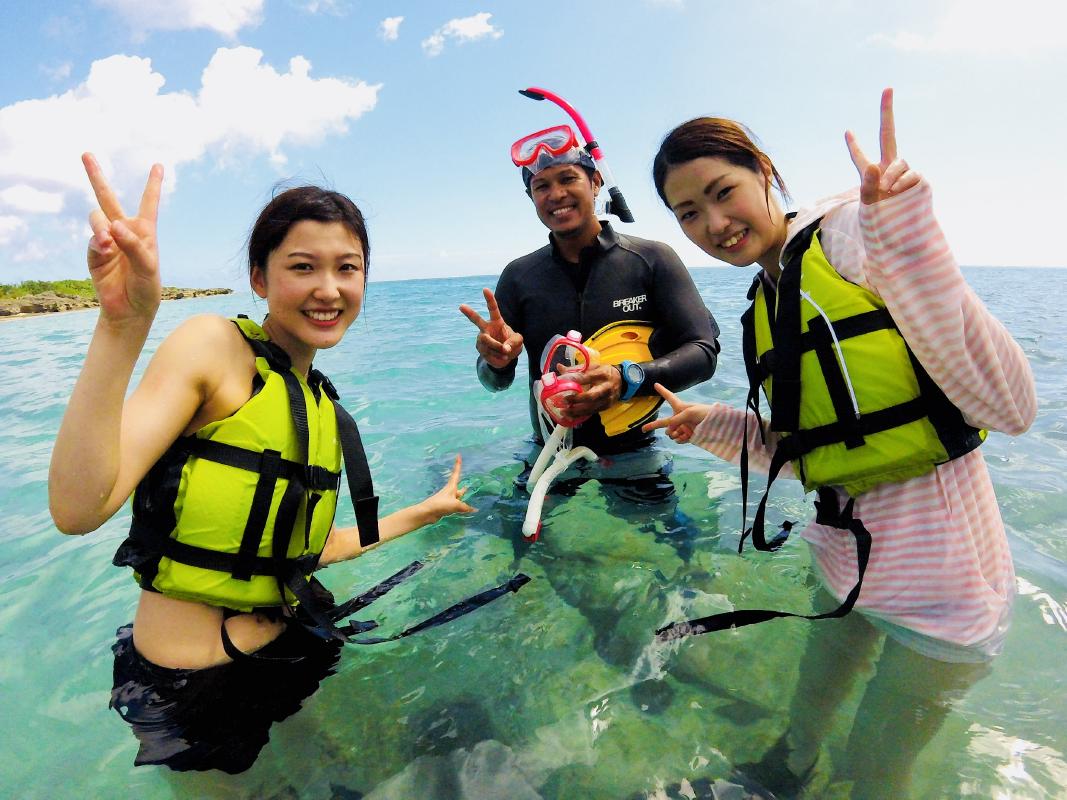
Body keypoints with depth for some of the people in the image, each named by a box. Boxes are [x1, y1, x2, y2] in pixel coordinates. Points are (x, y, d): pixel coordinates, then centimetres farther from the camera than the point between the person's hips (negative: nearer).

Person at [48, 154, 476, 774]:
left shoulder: (326, 411, 5)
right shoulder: (214, 345, -15)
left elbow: (310, 548, 9)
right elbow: (78, 510, -26)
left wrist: (426, 512, 18)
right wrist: (123, 326, -37)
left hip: (292, 654, 6)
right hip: (184, 695, -6)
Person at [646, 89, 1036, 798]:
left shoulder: (851, 231, -17)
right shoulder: (761, 311, 5)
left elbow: (1009, 407, -25)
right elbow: (800, 450, 10)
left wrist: (909, 244, -35)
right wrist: (712, 426, -1)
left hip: (937, 575, -7)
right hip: (845, 554, 7)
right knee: (813, 700, 31)